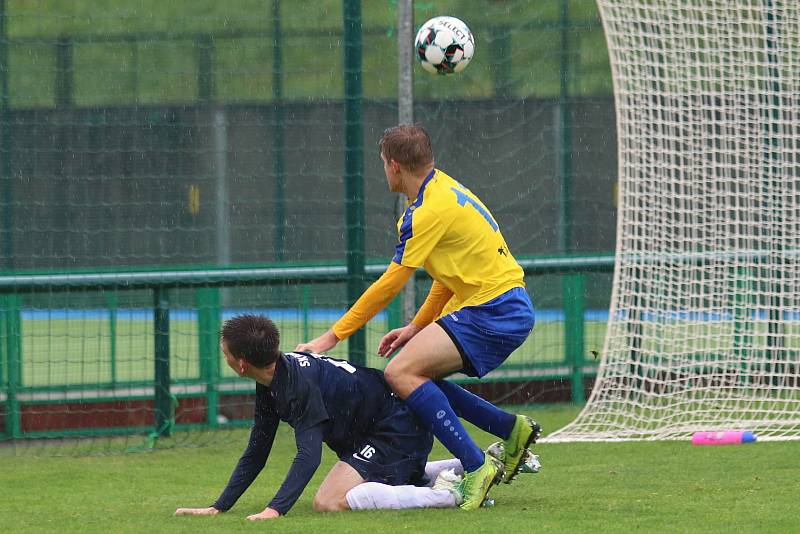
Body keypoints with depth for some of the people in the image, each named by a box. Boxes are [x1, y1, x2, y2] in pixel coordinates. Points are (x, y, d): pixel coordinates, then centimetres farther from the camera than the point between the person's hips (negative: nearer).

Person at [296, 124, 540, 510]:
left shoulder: (430, 210, -15)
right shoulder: (443, 188, 15)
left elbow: (389, 285, -14)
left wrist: (332, 337, -9)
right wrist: (418, 327, 18)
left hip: (495, 312, -10)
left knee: (402, 372, -19)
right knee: (419, 373, 13)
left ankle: (476, 467, -21)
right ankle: (512, 429, 14)